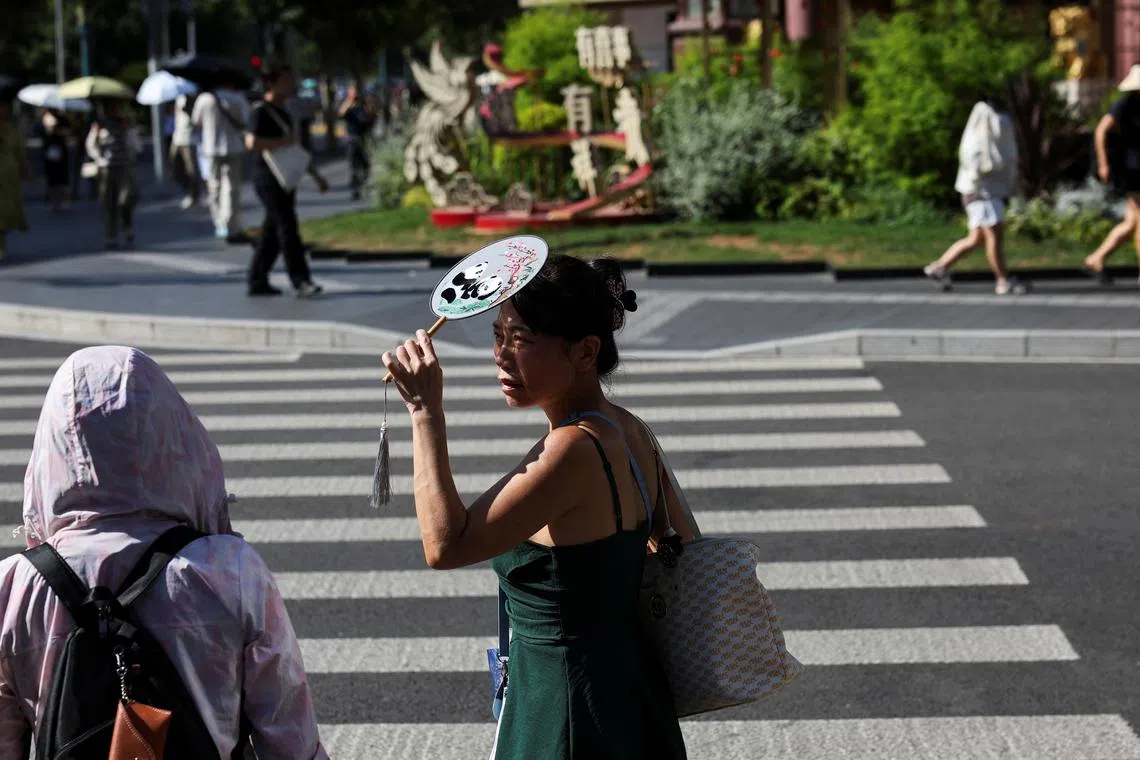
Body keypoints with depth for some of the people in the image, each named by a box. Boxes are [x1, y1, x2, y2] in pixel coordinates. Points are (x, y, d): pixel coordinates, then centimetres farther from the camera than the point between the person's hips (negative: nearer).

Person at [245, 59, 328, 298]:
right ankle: (301, 281, -13)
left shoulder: (283, 112, 19)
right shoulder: (261, 111, -10)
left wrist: (316, 175, 24)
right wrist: (282, 142, -17)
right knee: (287, 228, -12)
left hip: (285, 180, 9)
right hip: (269, 180, -9)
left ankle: (257, 281, 14)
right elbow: (251, 142, -26)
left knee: (272, 232, 9)